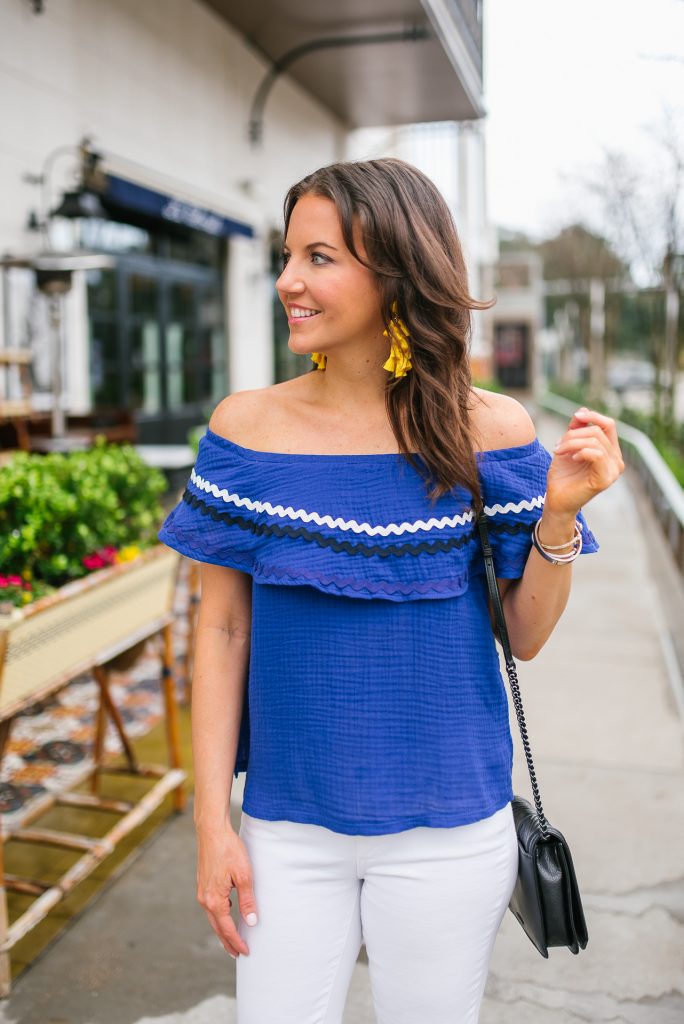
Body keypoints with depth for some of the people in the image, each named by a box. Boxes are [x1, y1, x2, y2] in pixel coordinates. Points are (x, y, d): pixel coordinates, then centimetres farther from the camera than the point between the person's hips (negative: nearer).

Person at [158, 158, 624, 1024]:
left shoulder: (486, 430, -9)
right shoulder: (248, 426, -7)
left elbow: (525, 637, -1)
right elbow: (223, 628, -2)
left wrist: (559, 513, -18)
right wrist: (212, 821, -2)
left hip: (445, 826, 0)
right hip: (288, 821, 1)